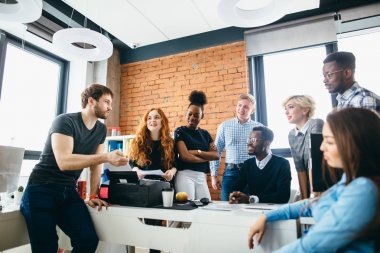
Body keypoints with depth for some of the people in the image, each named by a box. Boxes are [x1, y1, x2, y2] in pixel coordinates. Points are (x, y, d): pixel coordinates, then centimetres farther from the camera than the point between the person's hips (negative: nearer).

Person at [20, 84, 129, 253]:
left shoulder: (101, 129, 5)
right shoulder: (65, 121, -16)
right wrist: (106, 157, -34)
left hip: (68, 191, 6)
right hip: (42, 190, -5)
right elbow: (64, 161, -29)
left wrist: (93, 196, 1)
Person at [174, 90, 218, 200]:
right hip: (185, 175, -4)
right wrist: (207, 157, -2)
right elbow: (185, 156, -12)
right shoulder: (180, 131, -1)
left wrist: (198, 152, -11)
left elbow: (216, 155, 2)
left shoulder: (205, 134, 13)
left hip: (201, 177, 5)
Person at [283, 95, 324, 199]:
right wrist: (305, 198, -7)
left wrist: (313, 195, -24)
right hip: (310, 183, 5)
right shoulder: (291, 135, 0)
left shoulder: (316, 124, -18)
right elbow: (300, 168, -3)